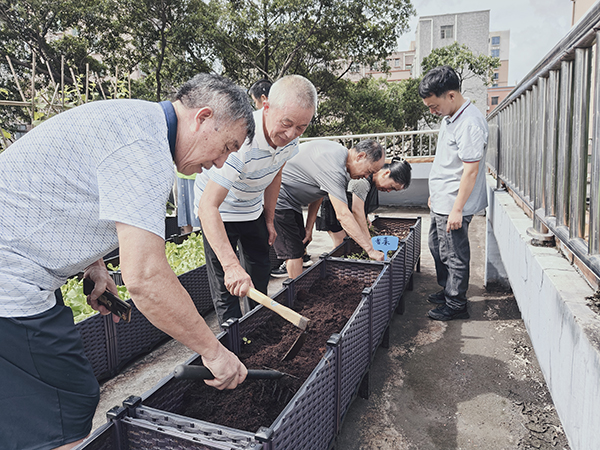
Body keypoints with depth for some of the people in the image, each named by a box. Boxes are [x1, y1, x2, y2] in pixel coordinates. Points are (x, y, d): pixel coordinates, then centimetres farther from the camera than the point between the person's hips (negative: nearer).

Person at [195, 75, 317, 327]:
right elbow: (208, 206, -46)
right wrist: (231, 265, -54)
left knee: (261, 272, 17)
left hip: (253, 209, 7)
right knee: (227, 286, -5)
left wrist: (269, 220, 9)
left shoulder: (289, 137, -16)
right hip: (219, 211, -7)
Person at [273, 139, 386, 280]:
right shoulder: (334, 169, -30)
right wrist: (371, 250, -28)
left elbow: (317, 192, 8)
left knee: (301, 244, 12)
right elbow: (343, 215, -32)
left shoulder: (339, 151, 3)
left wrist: (309, 227, 6)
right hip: (277, 200, -11)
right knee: (294, 253, -10)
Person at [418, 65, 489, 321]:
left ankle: (456, 305, 19)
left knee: (454, 255, 3)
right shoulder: (450, 116, 9)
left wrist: (457, 209, -21)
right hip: (441, 202, 10)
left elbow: (471, 171, -23)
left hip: (453, 206, -10)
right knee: (437, 247, 21)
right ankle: (447, 290, 39)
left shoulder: (470, 124, -22)